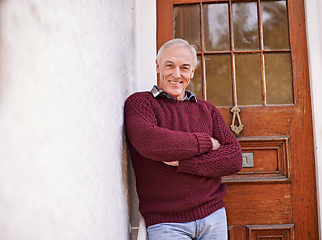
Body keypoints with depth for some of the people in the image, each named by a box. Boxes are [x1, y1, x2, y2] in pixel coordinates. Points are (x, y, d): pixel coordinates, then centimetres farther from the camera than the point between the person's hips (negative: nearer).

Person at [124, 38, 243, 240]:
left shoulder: (206, 110, 10)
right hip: (165, 222, -3)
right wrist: (207, 142, -10)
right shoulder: (139, 102, -1)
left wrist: (182, 163, -15)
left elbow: (235, 159, -1)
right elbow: (149, 142, -22)